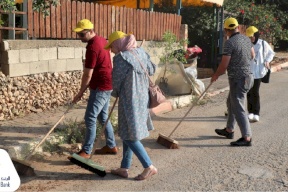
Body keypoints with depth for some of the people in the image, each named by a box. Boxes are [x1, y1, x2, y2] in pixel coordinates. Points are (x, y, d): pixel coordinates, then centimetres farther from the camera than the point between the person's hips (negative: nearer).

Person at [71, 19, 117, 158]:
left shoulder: (92, 47, -20)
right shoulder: (102, 40, 10)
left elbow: (88, 75, -19)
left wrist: (80, 93, -9)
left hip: (100, 87, -10)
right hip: (107, 85, 10)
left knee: (90, 118, -6)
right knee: (103, 117, 17)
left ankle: (86, 151, 0)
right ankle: (111, 146, 25)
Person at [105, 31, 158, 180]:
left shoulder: (120, 58, -16)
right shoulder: (140, 52, 6)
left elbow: (116, 81, -9)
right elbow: (151, 70, 17)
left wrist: (115, 93, 11)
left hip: (129, 101, -9)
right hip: (142, 99, 9)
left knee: (129, 136, 1)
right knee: (127, 134, 16)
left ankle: (149, 167, 5)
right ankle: (124, 168, 23)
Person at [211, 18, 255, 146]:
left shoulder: (230, 43, -17)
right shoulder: (246, 39, 7)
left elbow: (224, 65, -18)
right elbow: (252, 56, 21)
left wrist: (215, 76, -1)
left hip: (238, 79, -9)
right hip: (248, 75, 9)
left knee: (238, 108, -5)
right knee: (231, 103, 21)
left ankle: (247, 138, -3)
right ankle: (229, 130, 32)